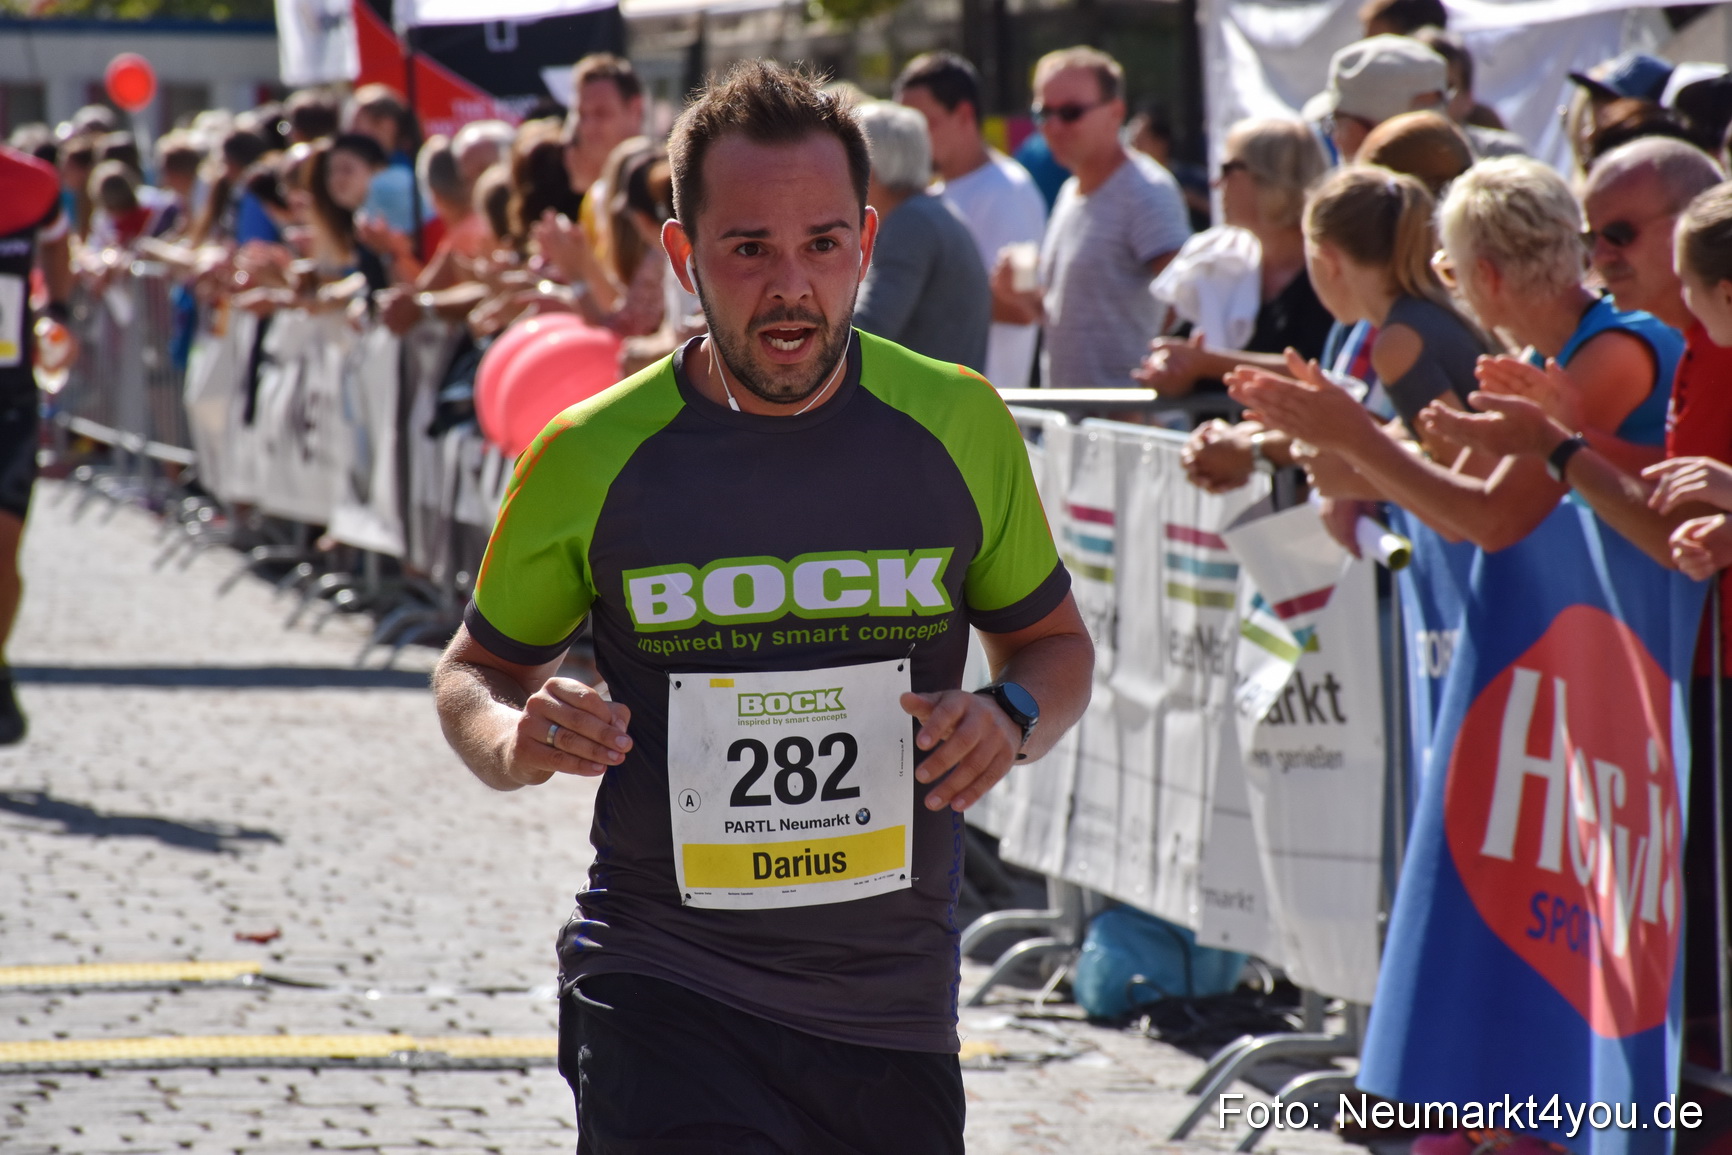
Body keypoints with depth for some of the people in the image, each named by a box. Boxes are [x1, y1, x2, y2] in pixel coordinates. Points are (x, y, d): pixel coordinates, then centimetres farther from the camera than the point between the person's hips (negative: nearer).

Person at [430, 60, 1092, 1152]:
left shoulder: (956, 424, 1)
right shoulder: (593, 458, -5)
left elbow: (1053, 639, 14)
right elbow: (480, 667, 10)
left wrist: (1011, 716, -9)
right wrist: (513, 741, -13)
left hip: (893, 1010, 3)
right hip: (662, 1000, -3)